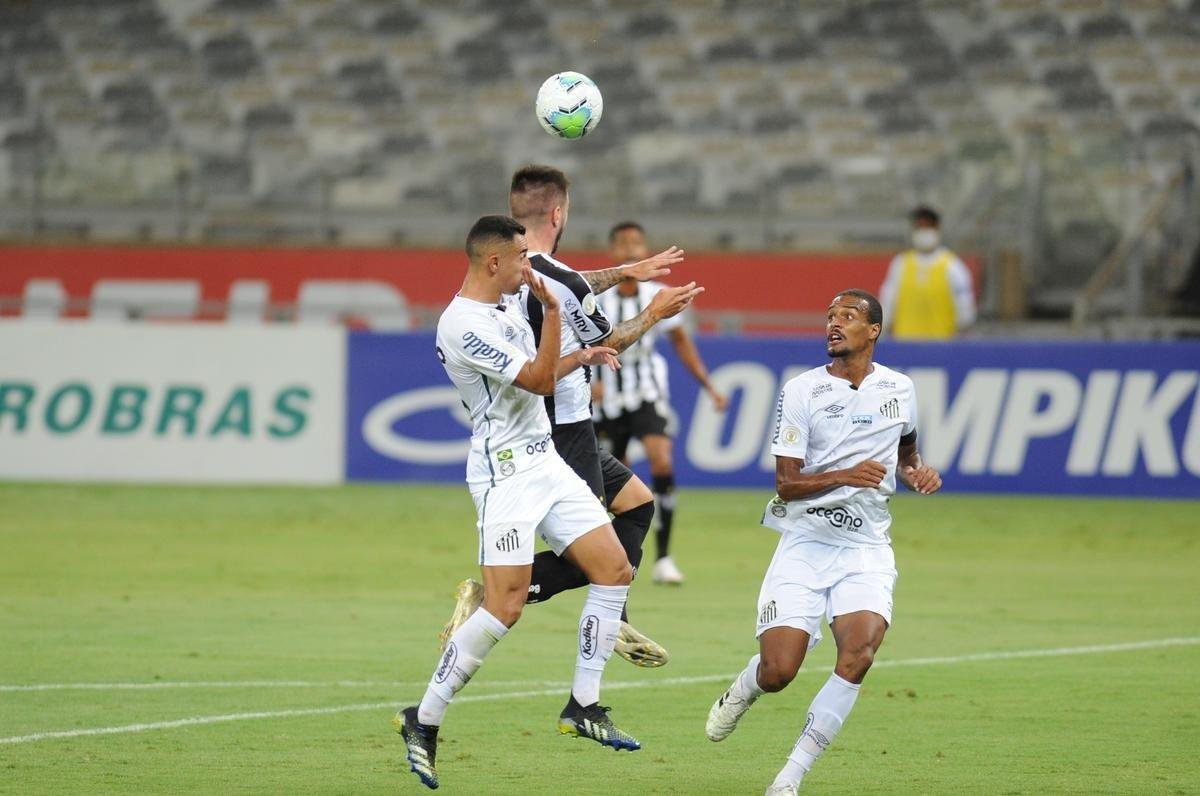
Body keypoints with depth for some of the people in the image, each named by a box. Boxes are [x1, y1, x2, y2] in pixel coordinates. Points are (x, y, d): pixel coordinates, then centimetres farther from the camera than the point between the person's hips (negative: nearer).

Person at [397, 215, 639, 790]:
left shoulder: (506, 304, 13)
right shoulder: (464, 325, -19)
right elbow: (539, 381, -19)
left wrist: (580, 358, 24)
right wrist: (553, 310, -21)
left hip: (544, 459, 10)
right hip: (505, 473, -10)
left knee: (614, 569, 3)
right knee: (505, 608, -15)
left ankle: (584, 706, 10)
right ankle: (424, 720, -5)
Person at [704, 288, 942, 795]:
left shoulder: (899, 389, 8)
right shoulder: (802, 391, -3)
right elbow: (787, 483, -7)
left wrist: (918, 474, 6)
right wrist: (846, 475, -23)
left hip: (866, 549, 2)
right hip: (805, 542, -2)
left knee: (859, 653, -24)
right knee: (778, 671, -11)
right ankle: (742, 691, 30)